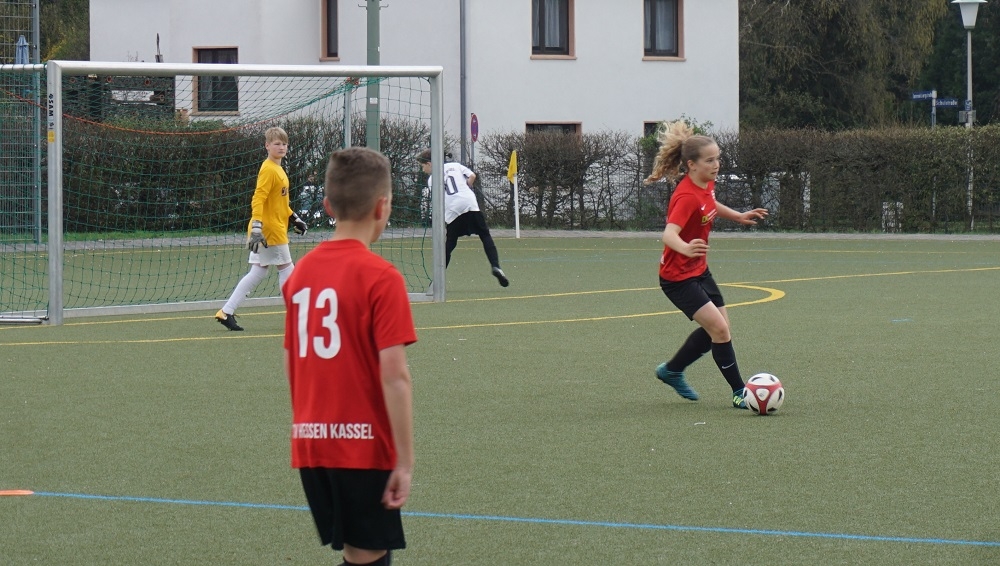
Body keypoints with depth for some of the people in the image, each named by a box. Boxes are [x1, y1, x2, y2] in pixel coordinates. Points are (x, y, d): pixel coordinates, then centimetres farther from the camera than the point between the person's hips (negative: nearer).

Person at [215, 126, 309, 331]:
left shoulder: (278, 170, 16)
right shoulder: (268, 170, -14)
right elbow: (258, 199, -22)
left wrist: (294, 218, 26)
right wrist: (256, 227, -30)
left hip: (276, 228, 9)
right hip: (270, 230, -9)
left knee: (257, 273, 9)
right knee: (287, 269, 0)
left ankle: (226, 312, 8)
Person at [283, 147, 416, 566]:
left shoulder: (301, 272, 7)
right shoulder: (380, 277, -12)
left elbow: (290, 363, 13)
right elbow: (394, 377, -16)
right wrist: (404, 462, -13)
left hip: (310, 443, 6)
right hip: (363, 446, -6)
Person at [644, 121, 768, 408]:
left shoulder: (707, 184, -1)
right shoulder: (687, 197, -28)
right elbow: (669, 234, -42)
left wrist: (738, 216, 21)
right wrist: (686, 249, -61)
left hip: (699, 270, 9)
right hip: (678, 277, -9)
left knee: (715, 330, 15)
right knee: (720, 330, -14)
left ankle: (672, 371, 34)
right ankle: (739, 393, -4)